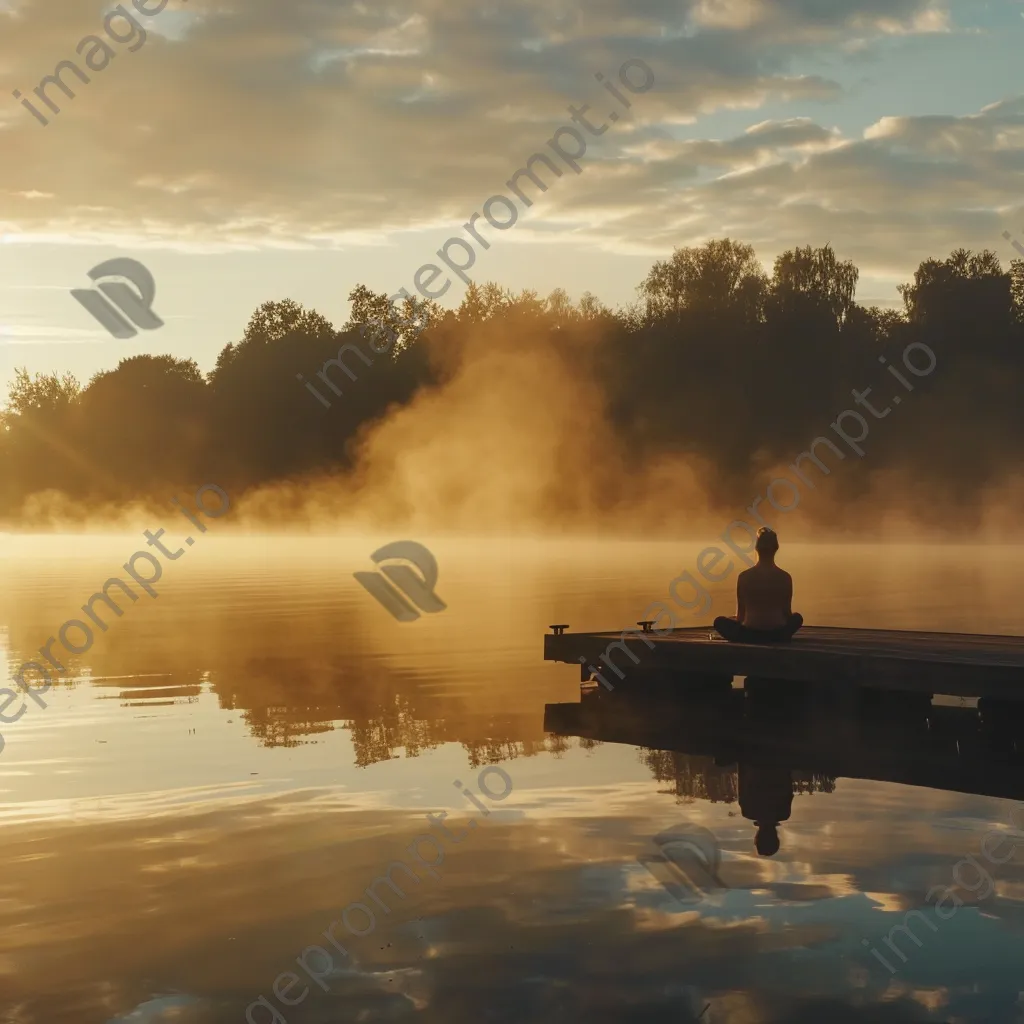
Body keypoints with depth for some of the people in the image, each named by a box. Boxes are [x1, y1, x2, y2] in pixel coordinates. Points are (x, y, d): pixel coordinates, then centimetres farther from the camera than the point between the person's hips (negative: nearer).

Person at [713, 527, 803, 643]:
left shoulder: (744, 576, -5)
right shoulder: (785, 577, -2)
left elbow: (740, 615, 3)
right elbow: (787, 613, 7)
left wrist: (737, 619, 27)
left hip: (750, 635, -1)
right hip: (778, 634, 1)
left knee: (720, 621, 25)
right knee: (797, 618, 34)